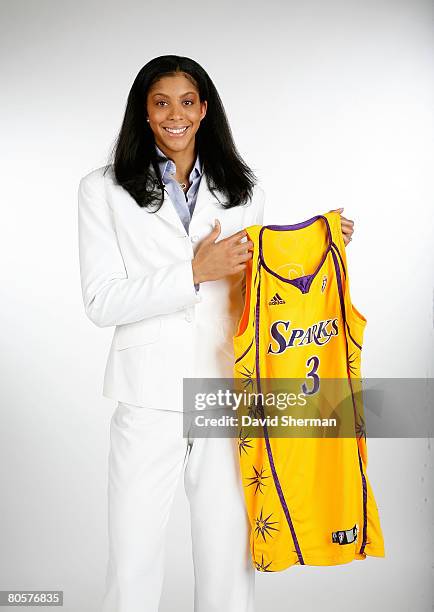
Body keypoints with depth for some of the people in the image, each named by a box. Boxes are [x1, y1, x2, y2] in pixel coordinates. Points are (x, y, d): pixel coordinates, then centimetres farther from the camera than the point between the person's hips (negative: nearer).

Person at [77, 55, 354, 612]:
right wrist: (195, 271, -12)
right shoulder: (105, 190, 3)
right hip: (150, 397, -2)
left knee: (229, 561, 10)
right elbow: (100, 302, -5)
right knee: (133, 566, 6)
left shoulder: (243, 192, 11)